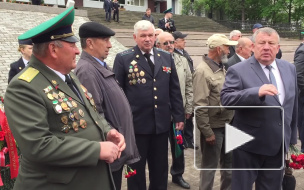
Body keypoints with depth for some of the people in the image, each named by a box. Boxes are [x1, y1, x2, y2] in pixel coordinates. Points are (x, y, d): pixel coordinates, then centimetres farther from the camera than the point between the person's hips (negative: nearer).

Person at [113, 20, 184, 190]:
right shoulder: (123, 58, -4)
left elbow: (174, 90, 10)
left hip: (162, 123, 4)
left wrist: (179, 116, 8)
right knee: (136, 168, 12)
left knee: (160, 169, 16)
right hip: (135, 123, -3)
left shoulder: (166, 57, 8)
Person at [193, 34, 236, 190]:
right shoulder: (202, 71, -18)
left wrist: (232, 120, 10)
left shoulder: (222, 68, 7)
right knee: (210, 165, 7)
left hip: (227, 125, 8)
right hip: (213, 128, -8)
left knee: (229, 163, 20)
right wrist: (207, 132, -19)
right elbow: (199, 105, -20)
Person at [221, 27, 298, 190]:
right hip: (250, 145, -5)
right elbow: (226, 99, -24)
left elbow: (293, 103, 14)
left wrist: (292, 137, 17)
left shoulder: (289, 69, 6)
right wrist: (257, 92, -37)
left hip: (279, 144, 5)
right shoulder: (238, 71, -12)